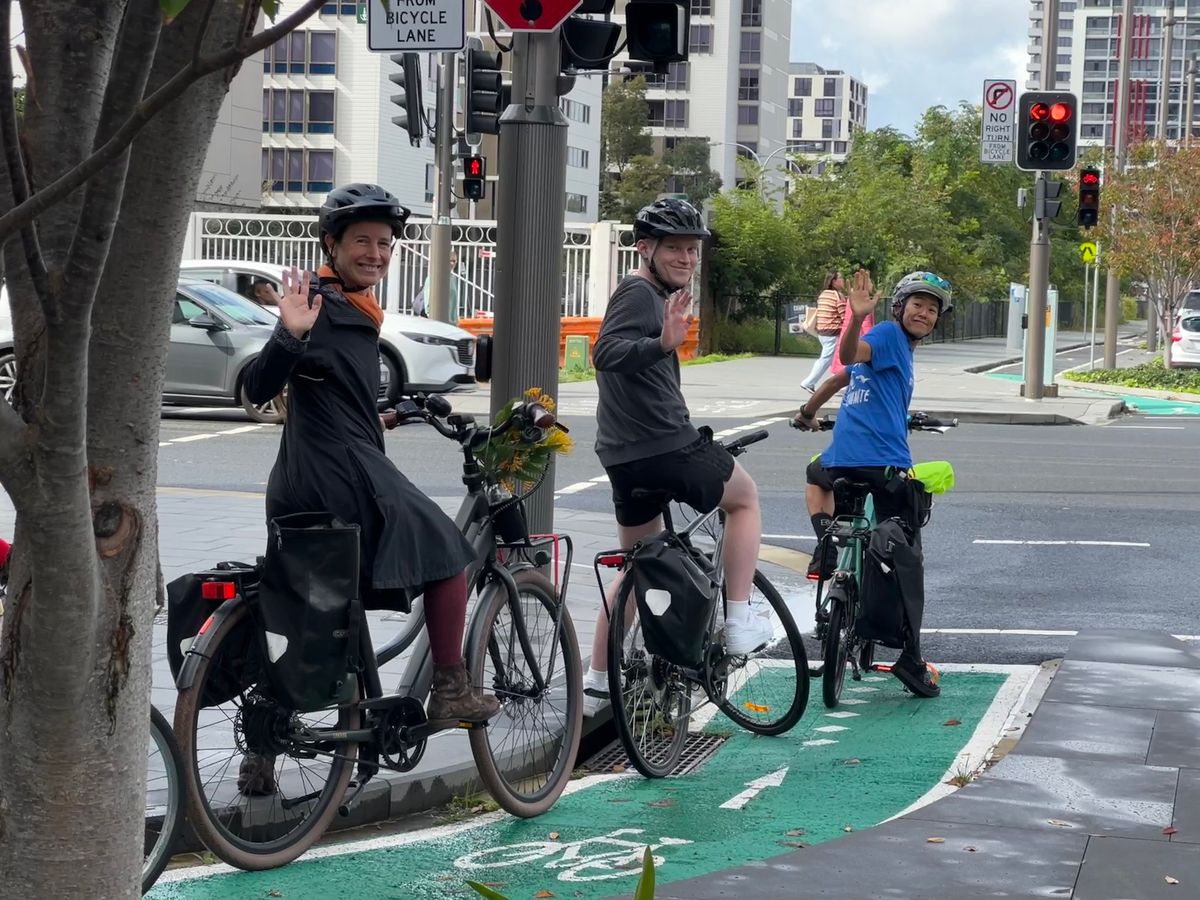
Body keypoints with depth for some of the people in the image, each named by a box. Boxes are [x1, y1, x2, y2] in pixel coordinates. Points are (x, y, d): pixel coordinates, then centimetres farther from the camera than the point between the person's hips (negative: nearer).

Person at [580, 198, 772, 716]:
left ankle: (596, 684, 18)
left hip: (625, 458, 9)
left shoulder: (650, 295, 18)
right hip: (668, 448, -9)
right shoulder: (640, 293, -13)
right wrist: (664, 344, -45)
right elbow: (606, 353, -31)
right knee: (745, 497, 16)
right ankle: (739, 623, 10)